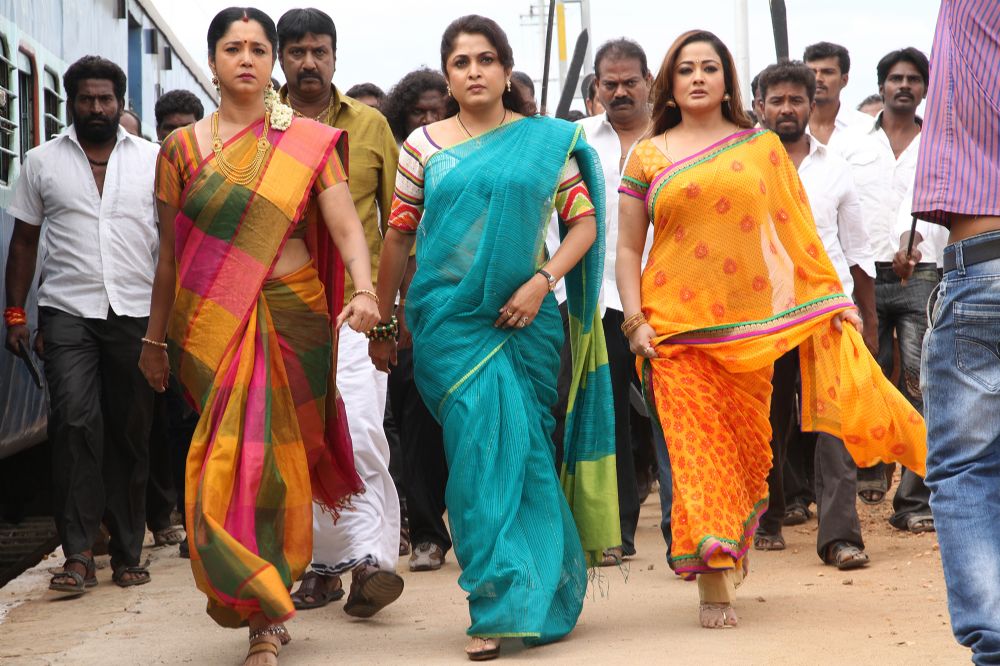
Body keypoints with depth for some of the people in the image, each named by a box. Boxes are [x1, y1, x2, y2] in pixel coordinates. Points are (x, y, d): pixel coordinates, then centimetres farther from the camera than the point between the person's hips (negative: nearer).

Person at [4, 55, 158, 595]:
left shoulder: (154, 160, 8)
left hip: (136, 313, 1)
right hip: (67, 313, -1)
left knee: (131, 433, 4)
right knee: (74, 422, -14)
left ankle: (127, 554, 12)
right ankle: (77, 554, -13)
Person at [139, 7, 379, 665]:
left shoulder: (309, 142, 4)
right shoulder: (182, 148, 8)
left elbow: (346, 226, -6)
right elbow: (169, 253, 12)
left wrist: (364, 290, -24)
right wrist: (155, 337, 15)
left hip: (293, 316, -1)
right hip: (212, 322, 1)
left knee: (279, 457, 0)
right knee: (233, 458, -6)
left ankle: (264, 612, 13)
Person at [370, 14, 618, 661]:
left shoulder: (548, 140, 6)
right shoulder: (423, 145, 7)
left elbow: (586, 222, 4)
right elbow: (399, 237, 10)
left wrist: (542, 282, -10)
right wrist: (382, 324, 12)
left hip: (525, 318, 1)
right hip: (449, 319, -1)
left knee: (522, 447, 3)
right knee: (482, 444, -10)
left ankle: (506, 603, 18)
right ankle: (498, 606, -2)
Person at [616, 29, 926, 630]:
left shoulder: (762, 148, 11)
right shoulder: (648, 157, 9)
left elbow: (797, 231, 11)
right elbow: (628, 248, 9)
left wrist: (836, 298, 5)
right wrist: (634, 320, -2)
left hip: (751, 322, 1)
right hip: (677, 327, -1)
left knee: (747, 446, 2)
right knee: (698, 446, -7)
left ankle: (732, 555, 23)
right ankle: (714, 585, -5)